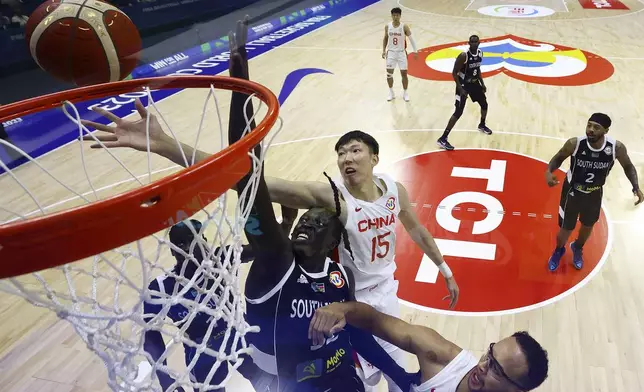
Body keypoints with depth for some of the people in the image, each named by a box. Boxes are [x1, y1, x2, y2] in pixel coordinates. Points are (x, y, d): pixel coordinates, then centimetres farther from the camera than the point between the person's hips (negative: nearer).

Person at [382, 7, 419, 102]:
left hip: (401, 53, -2)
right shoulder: (387, 26, -6)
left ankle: (405, 93, 18)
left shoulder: (404, 27, -12)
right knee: (389, 74, 5)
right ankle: (391, 93, 23)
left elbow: (411, 38, -3)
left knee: (404, 74, 1)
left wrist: (415, 51, -5)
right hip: (391, 52, 2)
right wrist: (384, 50, 4)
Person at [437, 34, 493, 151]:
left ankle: (482, 125, 51)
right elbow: (454, 73, -20)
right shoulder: (463, 56, -24)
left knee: (484, 104, 21)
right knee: (458, 112, -15)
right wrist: (460, 88, -25)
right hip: (463, 84, -8)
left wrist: (482, 84, 11)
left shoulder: (480, 53, -1)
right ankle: (443, 139, -14)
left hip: (474, 83, 8)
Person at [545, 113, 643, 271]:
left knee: (588, 225, 26)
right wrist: (549, 171, -30)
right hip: (572, 192, -2)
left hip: (594, 194, 2)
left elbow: (628, 166, -5)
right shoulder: (574, 143, -29)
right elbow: (559, 158, -9)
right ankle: (558, 251, 45)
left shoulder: (617, 147, -25)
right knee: (566, 229, 9)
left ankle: (578, 248, 59)